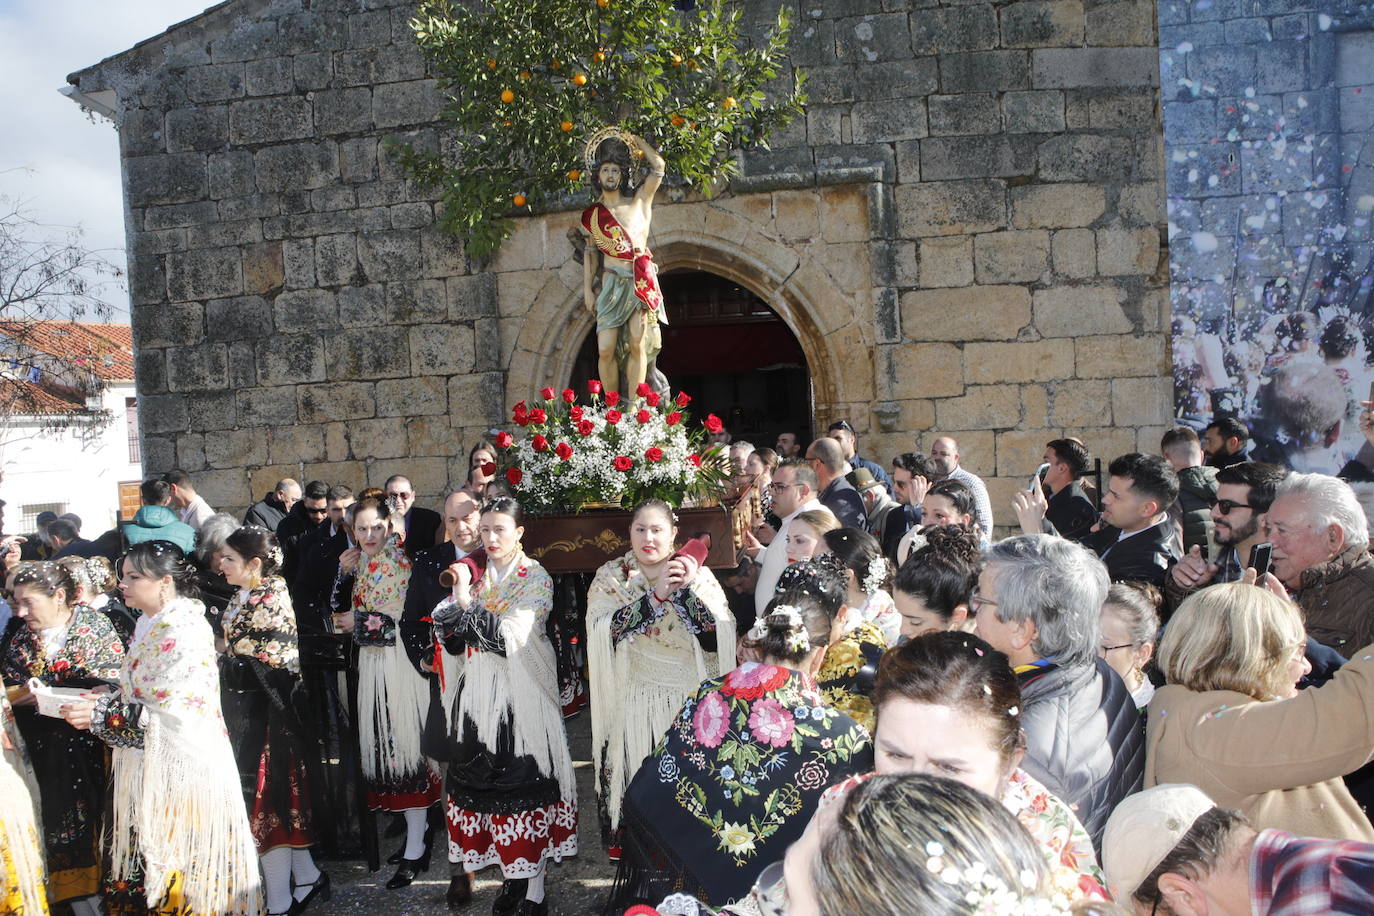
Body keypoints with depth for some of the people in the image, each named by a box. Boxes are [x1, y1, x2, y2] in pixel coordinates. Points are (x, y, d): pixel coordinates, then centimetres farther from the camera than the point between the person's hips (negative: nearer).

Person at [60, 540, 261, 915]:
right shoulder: (148, 625, 10)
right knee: (149, 855, 14)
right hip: (147, 763, 9)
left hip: (181, 765, -9)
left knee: (182, 858, 1)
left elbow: (177, 714, -22)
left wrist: (102, 714, -18)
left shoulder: (187, 631, -18)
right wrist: (99, 701, 0)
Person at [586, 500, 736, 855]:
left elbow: (719, 635, -9)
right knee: (634, 783, 1)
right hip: (632, 702, 0)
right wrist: (656, 595, -20)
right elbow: (605, 631, -14)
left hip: (689, 701, 0)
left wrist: (688, 589, -19)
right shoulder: (610, 577, 3)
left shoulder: (698, 574, 3)